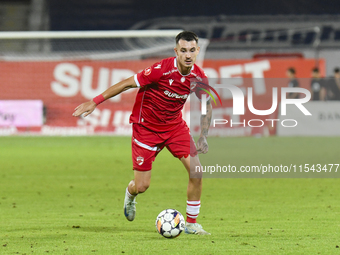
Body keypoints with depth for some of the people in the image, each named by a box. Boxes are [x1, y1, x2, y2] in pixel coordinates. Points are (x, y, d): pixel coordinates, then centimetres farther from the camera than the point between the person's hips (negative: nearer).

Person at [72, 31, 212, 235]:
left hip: (174, 125, 4)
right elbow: (127, 83, -18)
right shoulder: (162, 70, -27)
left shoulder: (198, 77, -12)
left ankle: (191, 224, 5)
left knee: (196, 170, -12)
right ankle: (130, 194, 37)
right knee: (142, 186, -4)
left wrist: (203, 137, 2)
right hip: (146, 125, -4)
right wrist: (95, 102, -17)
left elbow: (207, 105, 8)